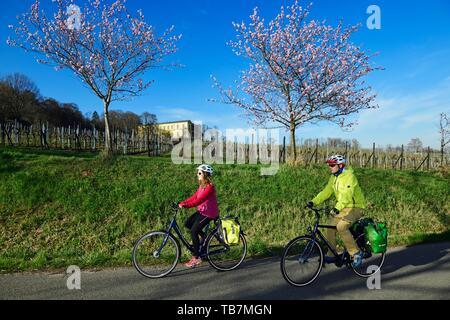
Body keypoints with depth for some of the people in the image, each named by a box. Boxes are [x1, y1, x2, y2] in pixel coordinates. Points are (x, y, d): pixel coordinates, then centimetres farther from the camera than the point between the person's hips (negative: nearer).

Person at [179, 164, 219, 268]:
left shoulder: (209, 187, -21)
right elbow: (194, 197, 6)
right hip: (202, 211, 9)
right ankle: (204, 237, 21)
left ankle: (196, 258, 1)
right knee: (187, 223, 5)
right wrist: (182, 203, -4)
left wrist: (185, 205, -35)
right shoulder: (202, 185, 9)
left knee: (193, 232, -11)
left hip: (209, 213, -9)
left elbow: (199, 200, -30)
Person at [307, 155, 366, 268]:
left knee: (341, 226, -27)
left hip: (355, 207, -8)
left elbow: (347, 194, -33)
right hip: (343, 207, 8)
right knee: (330, 227, -3)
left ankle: (356, 253, -11)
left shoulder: (349, 176, -19)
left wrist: (337, 208, -47)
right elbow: (326, 192, 4)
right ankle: (332, 256, 10)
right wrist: (313, 202, -8)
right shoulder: (333, 177, 6)